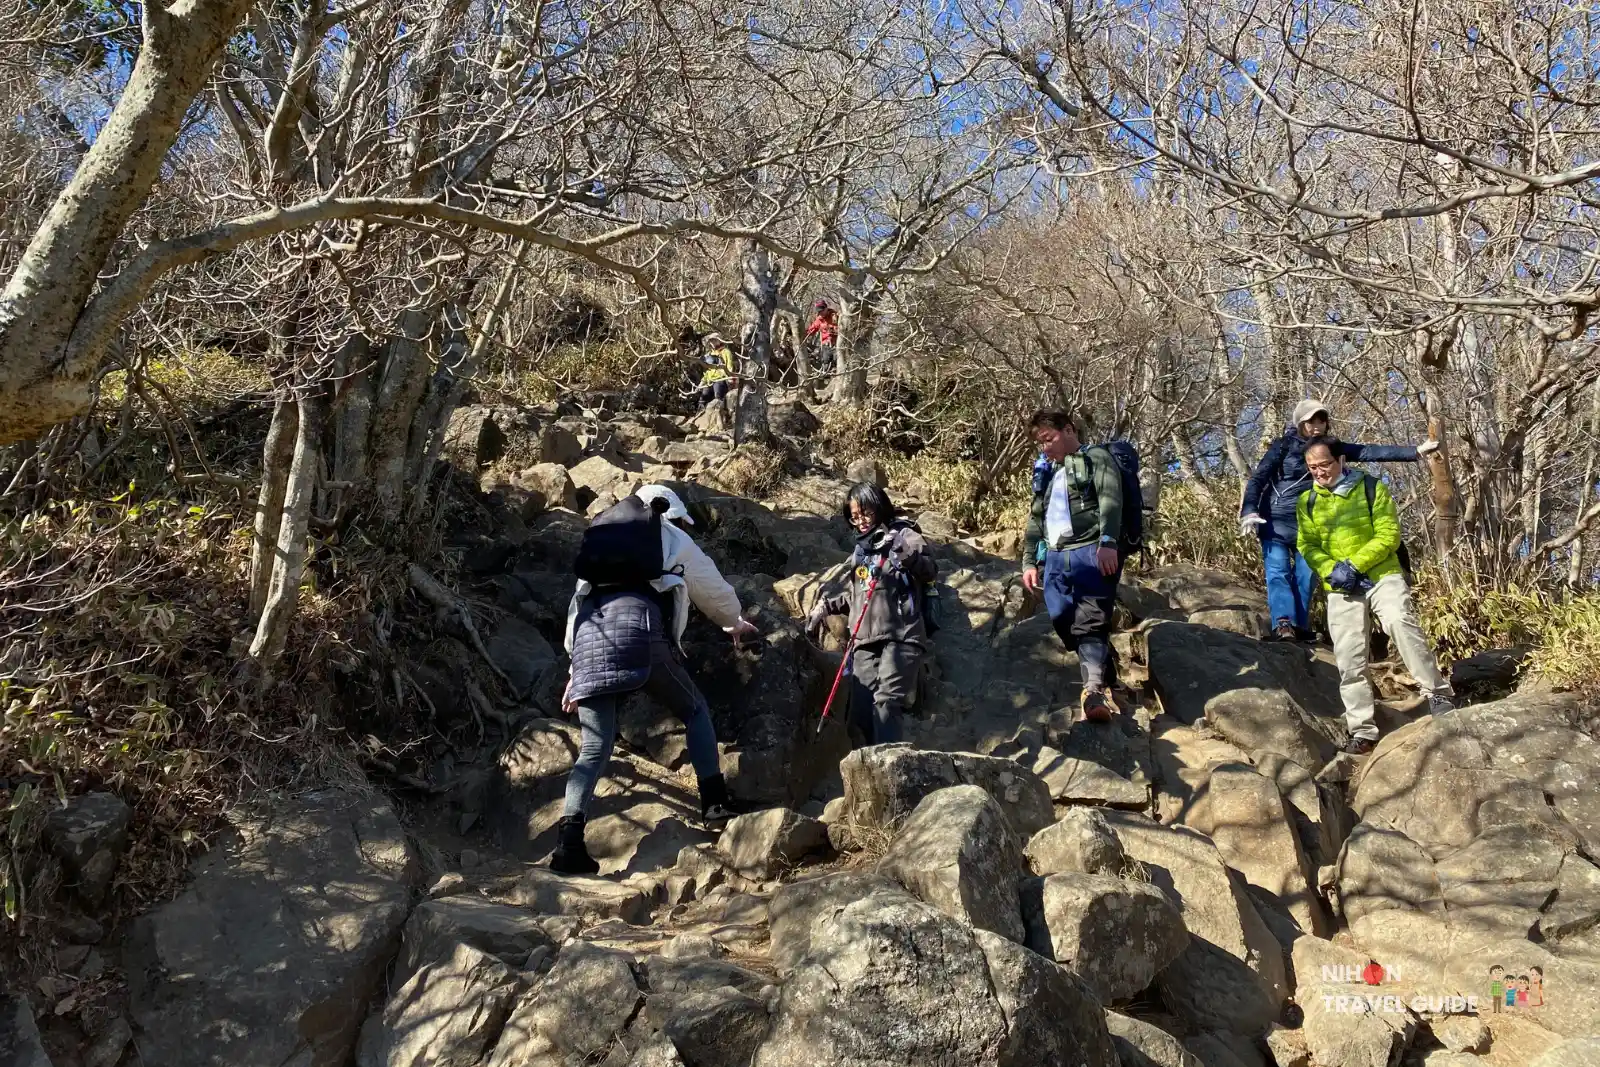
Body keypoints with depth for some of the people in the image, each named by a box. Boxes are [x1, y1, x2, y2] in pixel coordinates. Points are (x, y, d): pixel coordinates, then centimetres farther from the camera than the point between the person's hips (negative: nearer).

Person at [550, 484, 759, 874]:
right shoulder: (674, 540, 26)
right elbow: (716, 591, 36)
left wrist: (577, 668, 27)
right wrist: (735, 624, 56)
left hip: (588, 633, 4)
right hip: (638, 627, -3)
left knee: (595, 746, 2)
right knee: (695, 710, 18)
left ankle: (569, 838, -17)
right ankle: (714, 802, 6)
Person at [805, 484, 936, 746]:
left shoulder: (903, 535, 4)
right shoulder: (860, 549, 22)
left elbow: (931, 571, -9)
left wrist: (908, 555, -27)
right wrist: (827, 606, 17)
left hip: (900, 637, -6)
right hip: (865, 641, 6)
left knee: (886, 704, -21)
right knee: (861, 713, -3)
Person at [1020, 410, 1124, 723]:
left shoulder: (1097, 459, 7)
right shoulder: (1045, 473, 27)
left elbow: (1110, 501, -8)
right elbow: (1035, 519, 29)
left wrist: (1108, 542, -22)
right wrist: (1029, 561, 20)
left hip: (1092, 552, -7)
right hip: (1055, 557, 7)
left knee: (1091, 621, -18)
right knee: (1064, 623, -4)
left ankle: (1094, 690, -28)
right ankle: (1103, 673, 7)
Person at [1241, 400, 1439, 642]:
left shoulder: (1330, 447, 5)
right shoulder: (1283, 445, -6)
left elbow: (1370, 452, 2)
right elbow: (1258, 477, -9)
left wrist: (1416, 451, -3)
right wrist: (1249, 510, -23)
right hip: (1275, 520, -4)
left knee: (1306, 574, 2)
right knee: (1278, 571, -12)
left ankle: (1300, 626, 5)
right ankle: (1282, 623, -23)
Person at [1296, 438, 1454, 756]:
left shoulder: (1372, 488, -2)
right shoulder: (1306, 502, 8)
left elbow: (1389, 535, -8)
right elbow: (1307, 546, 5)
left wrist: (1355, 564, -19)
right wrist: (1331, 570, -14)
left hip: (1382, 576, -3)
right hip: (1341, 589, 3)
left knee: (1401, 623, -30)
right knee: (1349, 661, 0)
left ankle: (1440, 695, -21)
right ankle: (1363, 731, 6)